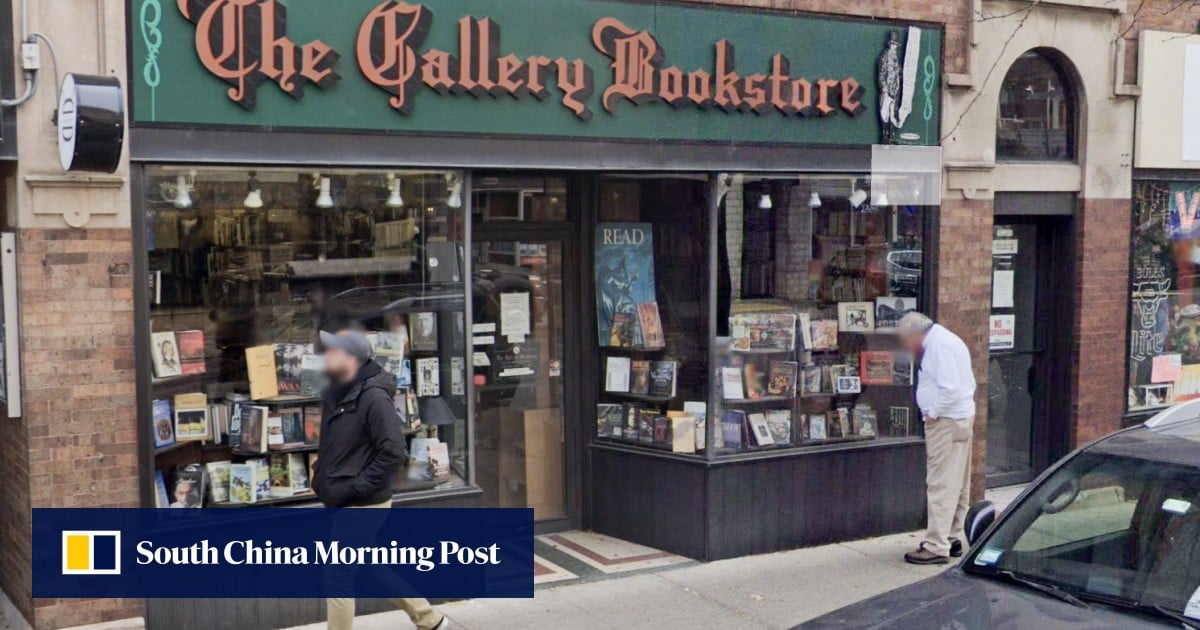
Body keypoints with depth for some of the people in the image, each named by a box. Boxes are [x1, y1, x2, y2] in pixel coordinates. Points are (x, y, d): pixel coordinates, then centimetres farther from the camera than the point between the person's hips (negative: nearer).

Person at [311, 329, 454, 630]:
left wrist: (354, 488, -21)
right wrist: (322, 479, 10)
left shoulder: (373, 397, -18)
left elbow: (393, 452, -23)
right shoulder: (336, 395, 9)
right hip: (344, 503, 9)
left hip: (361, 505, -9)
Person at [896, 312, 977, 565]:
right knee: (957, 485, 15)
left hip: (946, 422, -11)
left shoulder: (938, 345, -16)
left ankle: (936, 547, -7)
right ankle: (952, 539, 24)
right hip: (961, 419, 11)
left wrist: (932, 413, -13)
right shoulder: (945, 340, 16)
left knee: (941, 485, -8)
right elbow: (967, 384, 20)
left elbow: (950, 388, -25)